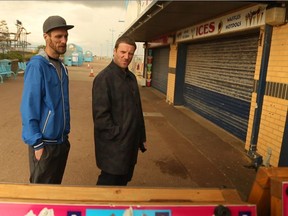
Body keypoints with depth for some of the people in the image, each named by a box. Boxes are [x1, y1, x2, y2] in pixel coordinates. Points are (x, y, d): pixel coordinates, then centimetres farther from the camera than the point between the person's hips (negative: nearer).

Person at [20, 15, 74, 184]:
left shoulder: (62, 67, 6)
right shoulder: (37, 65, -16)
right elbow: (29, 107, -18)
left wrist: (65, 134, 12)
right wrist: (37, 144, -17)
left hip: (62, 140, 7)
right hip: (45, 143, -7)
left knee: (56, 184, 22)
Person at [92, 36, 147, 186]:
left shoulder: (131, 77, 11)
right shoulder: (104, 78, -15)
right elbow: (100, 114, -20)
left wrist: (141, 137, 15)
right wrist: (117, 135, -17)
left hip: (130, 145, 8)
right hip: (114, 147, -8)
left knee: (124, 180, 20)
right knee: (109, 182, 6)